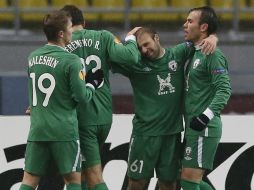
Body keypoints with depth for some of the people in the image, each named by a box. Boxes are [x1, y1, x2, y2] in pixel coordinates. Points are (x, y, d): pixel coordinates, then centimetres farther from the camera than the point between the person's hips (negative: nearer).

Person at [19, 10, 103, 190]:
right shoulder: (71, 61, -13)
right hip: (64, 131, -5)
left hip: (37, 128, 5)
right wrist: (92, 83, 6)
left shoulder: (33, 57, 7)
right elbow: (81, 96, -11)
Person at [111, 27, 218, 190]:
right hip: (145, 133, -2)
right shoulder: (136, 63, -2)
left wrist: (212, 38, -10)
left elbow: (198, 40, 11)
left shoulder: (177, 54, 3)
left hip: (172, 133, 2)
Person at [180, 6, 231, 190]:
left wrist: (206, 116, -27)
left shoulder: (212, 54, -12)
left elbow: (224, 90, -20)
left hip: (204, 127, -10)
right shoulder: (195, 53, 17)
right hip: (193, 127, 10)